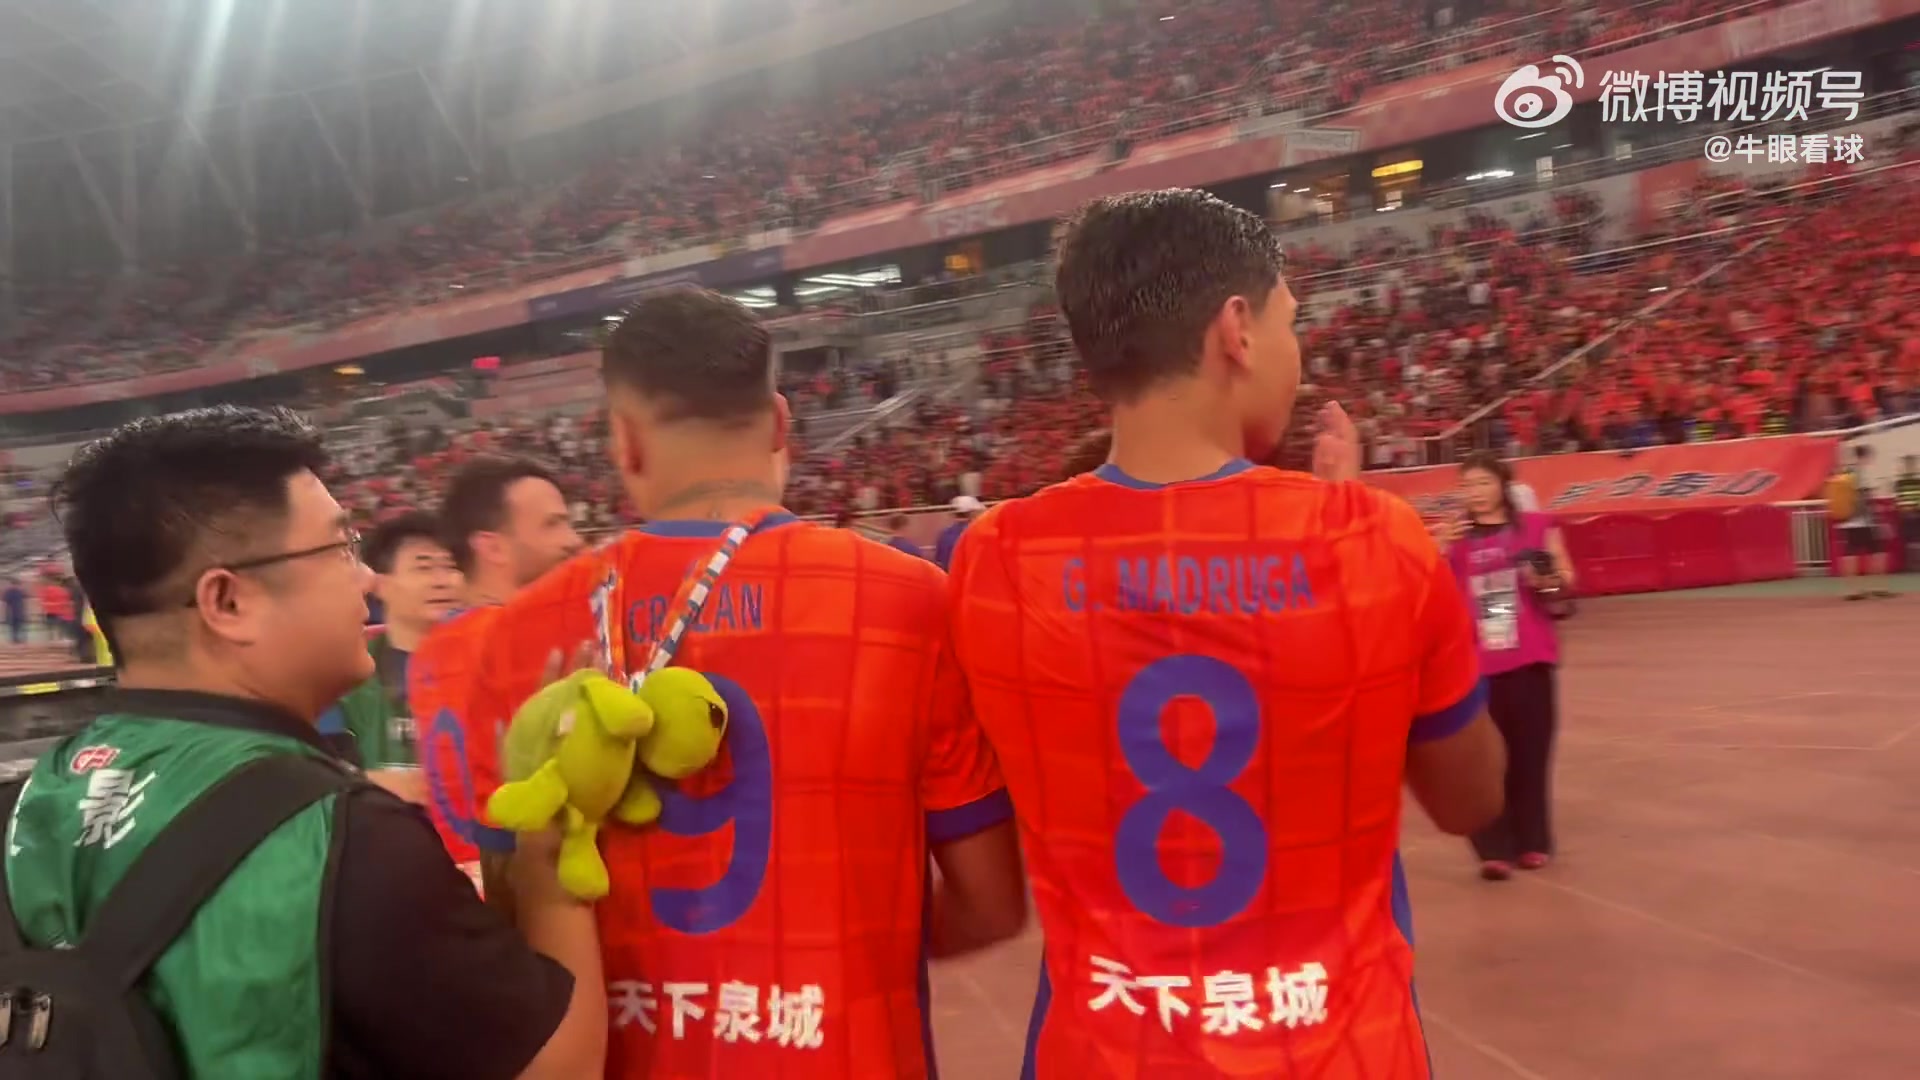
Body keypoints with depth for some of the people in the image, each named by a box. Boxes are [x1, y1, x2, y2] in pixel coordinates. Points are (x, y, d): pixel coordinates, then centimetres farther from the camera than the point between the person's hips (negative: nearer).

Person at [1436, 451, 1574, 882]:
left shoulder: (1536, 526, 3)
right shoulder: (1456, 536, 5)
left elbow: (1567, 580, 7)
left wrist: (1547, 580, -15)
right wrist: (1440, 551, -14)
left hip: (1530, 658, 0)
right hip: (1477, 662, 0)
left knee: (1530, 752, 6)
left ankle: (1533, 842, 21)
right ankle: (1495, 850, -3)